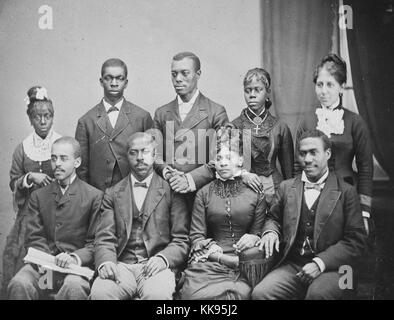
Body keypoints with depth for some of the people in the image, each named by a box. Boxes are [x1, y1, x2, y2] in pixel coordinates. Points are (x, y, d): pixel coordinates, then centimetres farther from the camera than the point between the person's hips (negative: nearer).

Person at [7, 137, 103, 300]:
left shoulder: (95, 196, 5)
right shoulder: (38, 196, 17)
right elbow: (35, 238, 9)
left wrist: (75, 258, -17)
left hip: (77, 264, -3)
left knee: (73, 287, -36)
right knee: (19, 284, -28)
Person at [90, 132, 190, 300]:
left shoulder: (171, 191, 9)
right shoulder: (112, 194, 16)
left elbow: (182, 241, 5)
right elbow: (105, 239, 7)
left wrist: (163, 258, -15)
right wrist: (105, 262, -15)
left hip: (157, 267, -1)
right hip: (121, 266, 2)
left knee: (157, 294, -34)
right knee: (99, 291, -30)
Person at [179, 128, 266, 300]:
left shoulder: (255, 194, 10)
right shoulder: (204, 193, 11)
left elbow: (258, 232, 14)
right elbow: (196, 236, 6)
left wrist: (254, 238, -11)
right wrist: (222, 257, -8)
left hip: (243, 264, 0)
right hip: (209, 262, 0)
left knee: (240, 293, -29)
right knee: (197, 292, -28)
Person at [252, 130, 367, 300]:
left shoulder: (346, 191, 1)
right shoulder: (286, 187, 12)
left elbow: (356, 240, -3)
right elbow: (273, 217, 24)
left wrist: (320, 263, -15)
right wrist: (270, 231, -2)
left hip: (331, 267, -2)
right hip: (291, 265, 3)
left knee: (317, 293, -35)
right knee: (260, 293, -24)